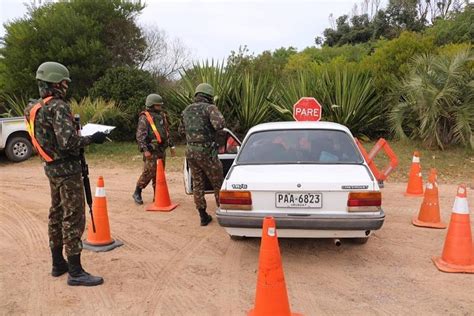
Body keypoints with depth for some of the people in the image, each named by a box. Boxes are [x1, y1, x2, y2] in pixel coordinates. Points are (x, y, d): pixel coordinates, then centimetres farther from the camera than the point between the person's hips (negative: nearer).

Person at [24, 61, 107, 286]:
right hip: (66, 168, -10)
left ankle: (58, 264, 28)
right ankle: (75, 272, 1)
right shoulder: (57, 107, -18)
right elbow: (68, 142, -27)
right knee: (73, 218, -5)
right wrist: (92, 139, -14)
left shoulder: (37, 108, 11)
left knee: (57, 214, 16)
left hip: (51, 167, 10)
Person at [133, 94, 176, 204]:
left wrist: (171, 146, 19)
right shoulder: (144, 118, -8)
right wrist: (145, 150, -22)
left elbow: (167, 132, 22)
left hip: (162, 150, 7)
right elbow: (140, 135, -14)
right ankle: (137, 193, 9)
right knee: (149, 173, -8)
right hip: (151, 151, -7)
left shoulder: (162, 116, 15)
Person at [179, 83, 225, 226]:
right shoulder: (210, 108, -8)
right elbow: (220, 124, -25)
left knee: (197, 184, 13)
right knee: (218, 183, 8)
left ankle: (203, 216, 18)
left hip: (190, 150, 6)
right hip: (206, 151, -6)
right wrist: (216, 130, -4)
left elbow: (181, 130, 23)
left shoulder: (186, 110, 12)